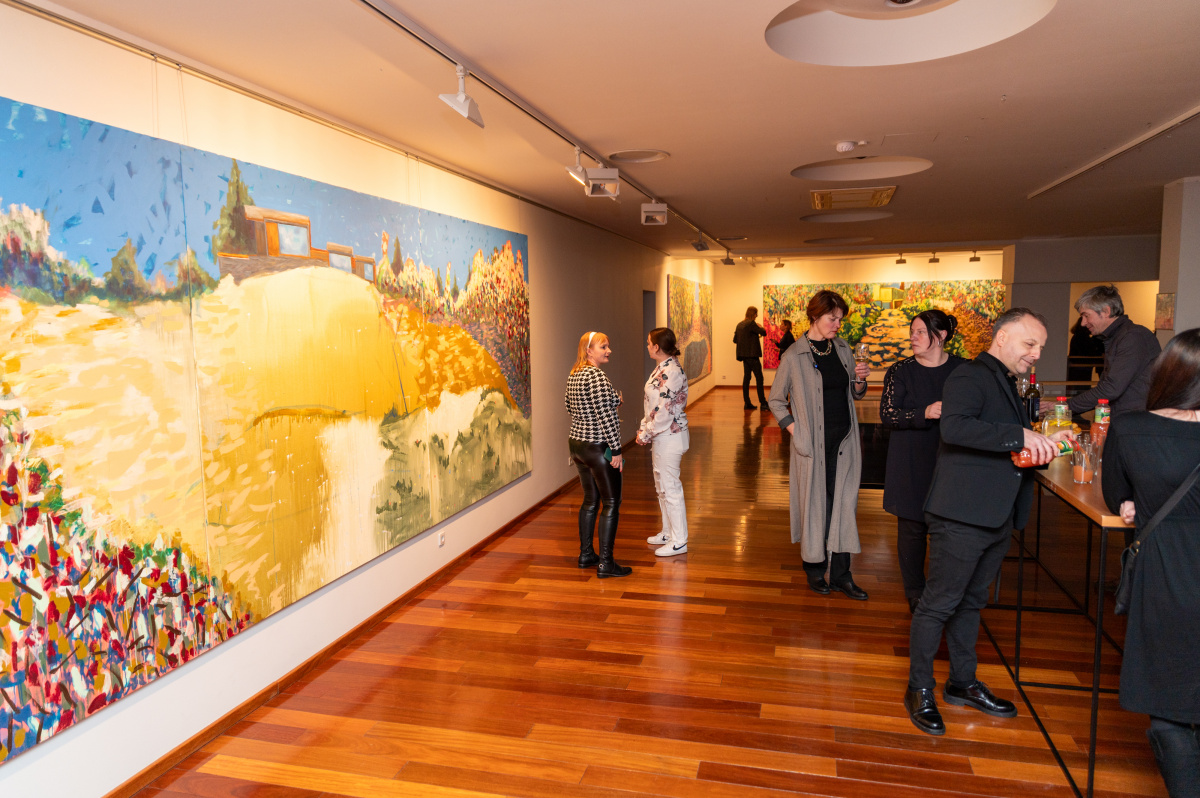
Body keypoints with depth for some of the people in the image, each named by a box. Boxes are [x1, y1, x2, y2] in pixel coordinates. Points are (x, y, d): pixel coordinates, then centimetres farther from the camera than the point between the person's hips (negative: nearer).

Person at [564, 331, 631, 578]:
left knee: (590, 500, 18)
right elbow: (606, 416, -22)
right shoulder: (597, 376, -19)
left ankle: (585, 554, 27)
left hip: (576, 444, 9)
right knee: (611, 503, 0)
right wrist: (616, 450, -17)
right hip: (598, 448, -9)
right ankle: (605, 563, 2)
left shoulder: (573, 376, 9)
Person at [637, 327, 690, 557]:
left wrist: (646, 434, -15)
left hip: (670, 435, -10)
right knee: (661, 485, 19)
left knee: (670, 487, -1)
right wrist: (644, 429, 5)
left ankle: (679, 542, 10)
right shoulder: (661, 369, 9)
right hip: (661, 436, 10)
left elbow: (665, 411, -23)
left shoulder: (673, 372, -22)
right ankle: (668, 532, 34)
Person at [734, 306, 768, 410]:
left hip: (744, 355, 8)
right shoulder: (751, 323, -12)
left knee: (746, 378, 9)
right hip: (752, 354, -8)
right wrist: (760, 327, 4)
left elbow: (735, 340, 16)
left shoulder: (739, 324, 12)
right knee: (759, 378, -4)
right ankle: (763, 402, -3)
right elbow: (763, 333, -15)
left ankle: (747, 403, 10)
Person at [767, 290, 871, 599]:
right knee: (814, 503, 4)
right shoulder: (794, 356, -7)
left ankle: (841, 574, 16)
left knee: (843, 504, 7)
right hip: (813, 443, -4)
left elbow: (854, 395, 15)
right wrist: (795, 429, -8)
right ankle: (814, 569, 21)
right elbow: (776, 400, 1)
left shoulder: (842, 349, 8)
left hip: (844, 440, 5)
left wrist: (860, 381, -6)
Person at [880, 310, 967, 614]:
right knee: (912, 526, 5)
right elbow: (887, 414, -9)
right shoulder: (900, 371, 0)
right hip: (912, 465, -1)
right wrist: (924, 414, -23)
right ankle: (915, 594, 20)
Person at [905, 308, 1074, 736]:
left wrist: (1044, 445, 7)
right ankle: (920, 690, 14)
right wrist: (1021, 435, -31)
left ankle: (963, 683, 33)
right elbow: (954, 427, -31)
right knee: (939, 604, 1)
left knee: (971, 602, 19)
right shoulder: (970, 376, -11)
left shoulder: (1007, 384, 19)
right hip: (962, 516, -9)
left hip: (996, 518, 10)